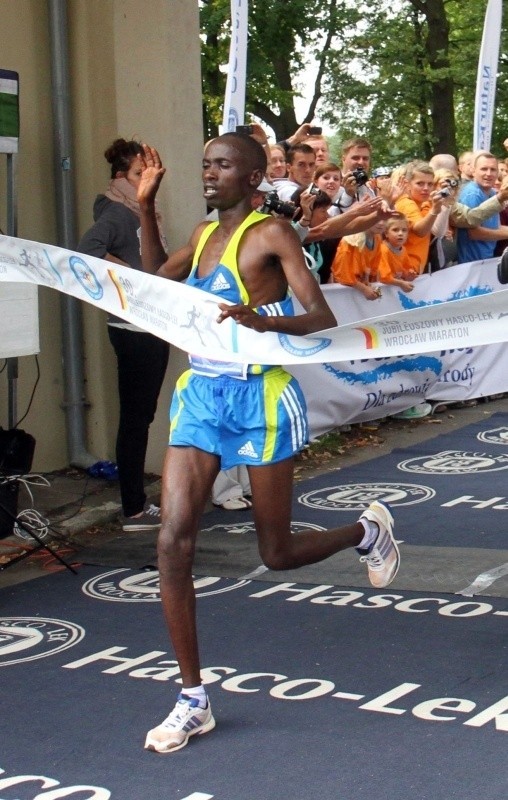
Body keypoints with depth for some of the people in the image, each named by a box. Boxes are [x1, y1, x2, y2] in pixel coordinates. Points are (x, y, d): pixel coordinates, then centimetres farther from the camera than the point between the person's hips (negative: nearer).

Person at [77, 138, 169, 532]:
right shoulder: (116, 212, -12)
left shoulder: (142, 212, 14)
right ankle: (134, 511, 0)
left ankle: (139, 503, 21)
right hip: (133, 329, -9)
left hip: (154, 326, 9)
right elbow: (87, 250, -29)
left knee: (142, 417, 13)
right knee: (134, 418, -5)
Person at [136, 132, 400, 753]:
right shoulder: (204, 234, 12)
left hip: (258, 396, -6)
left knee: (277, 554, 6)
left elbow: (323, 319, -16)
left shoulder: (272, 234, -9)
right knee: (173, 542, -8)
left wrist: (264, 320, -35)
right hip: (200, 393, 6)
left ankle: (368, 531, 39)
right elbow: (156, 279, 31)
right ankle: (193, 701, 2)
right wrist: (146, 207, 19)